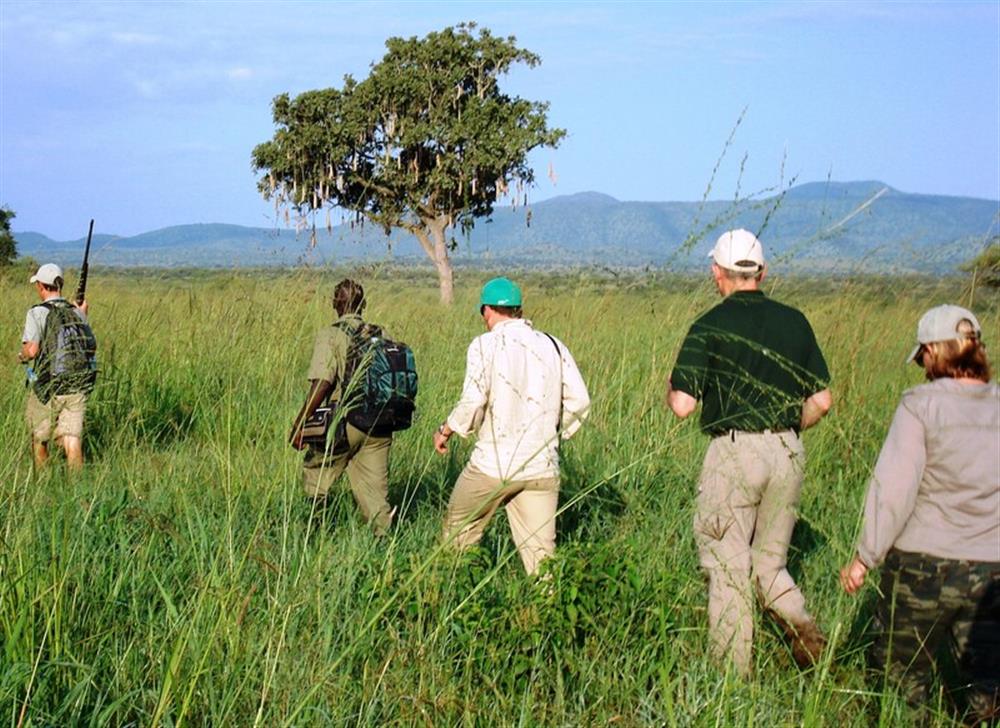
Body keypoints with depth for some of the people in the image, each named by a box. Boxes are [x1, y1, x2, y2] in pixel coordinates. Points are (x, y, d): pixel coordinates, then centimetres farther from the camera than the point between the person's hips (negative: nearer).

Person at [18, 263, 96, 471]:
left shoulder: (37, 313, -8)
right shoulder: (76, 312, 6)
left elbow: (32, 350, -17)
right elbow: (92, 346, 12)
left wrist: (22, 356, 6)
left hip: (47, 387, -3)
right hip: (77, 386, 3)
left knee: (39, 438, 16)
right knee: (72, 438, -1)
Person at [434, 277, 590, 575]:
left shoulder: (485, 344, -6)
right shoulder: (553, 345, 7)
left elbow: (472, 402, -14)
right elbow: (579, 401, 5)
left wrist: (445, 430, 3)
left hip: (493, 464, -4)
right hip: (542, 468, 4)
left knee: (459, 531, 17)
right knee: (540, 550, 4)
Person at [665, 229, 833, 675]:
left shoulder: (710, 327, -7)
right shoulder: (794, 322, 6)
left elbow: (683, 405, -11)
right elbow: (821, 401, 7)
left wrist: (670, 387, 11)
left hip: (734, 451, -4)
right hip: (788, 454, 4)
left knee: (728, 569, 5)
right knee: (770, 563, 19)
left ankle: (732, 676, 7)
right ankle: (802, 626, -3)